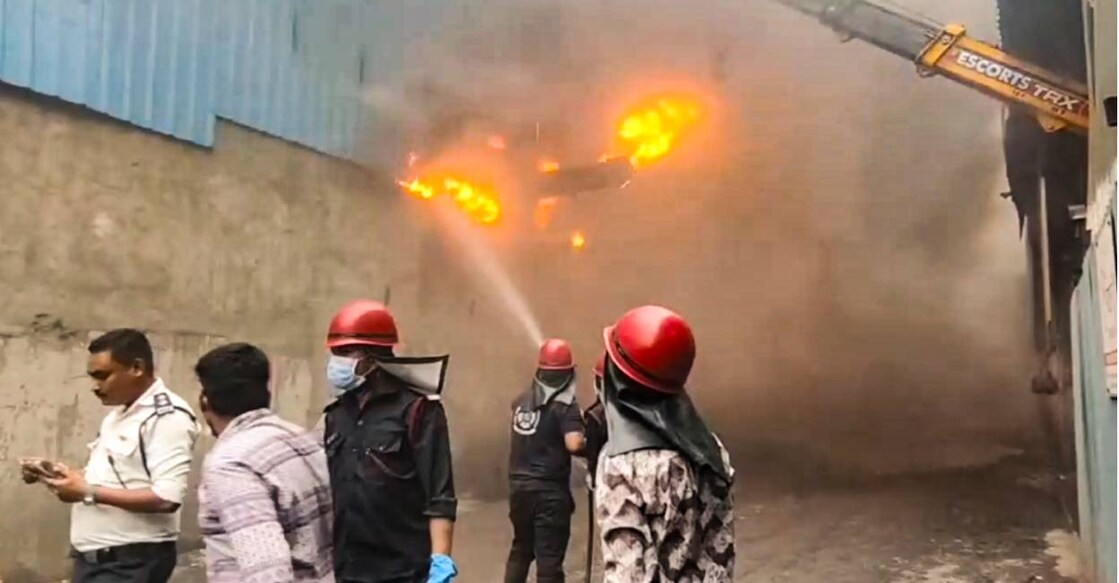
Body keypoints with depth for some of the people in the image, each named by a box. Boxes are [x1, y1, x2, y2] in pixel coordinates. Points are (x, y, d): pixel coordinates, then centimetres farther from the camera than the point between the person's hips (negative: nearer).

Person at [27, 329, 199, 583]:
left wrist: (89, 492, -23)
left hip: (133, 561, -10)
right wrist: (72, 477, 1)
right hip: (94, 557, 10)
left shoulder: (169, 417, -18)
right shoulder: (118, 414, 14)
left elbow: (166, 498, -27)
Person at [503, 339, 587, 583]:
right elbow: (573, 444, -24)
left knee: (521, 548, 22)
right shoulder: (565, 406, -13)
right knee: (549, 556, 0)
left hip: (518, 485, 6)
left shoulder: (521, 400, 6)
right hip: (549, 489, -6)